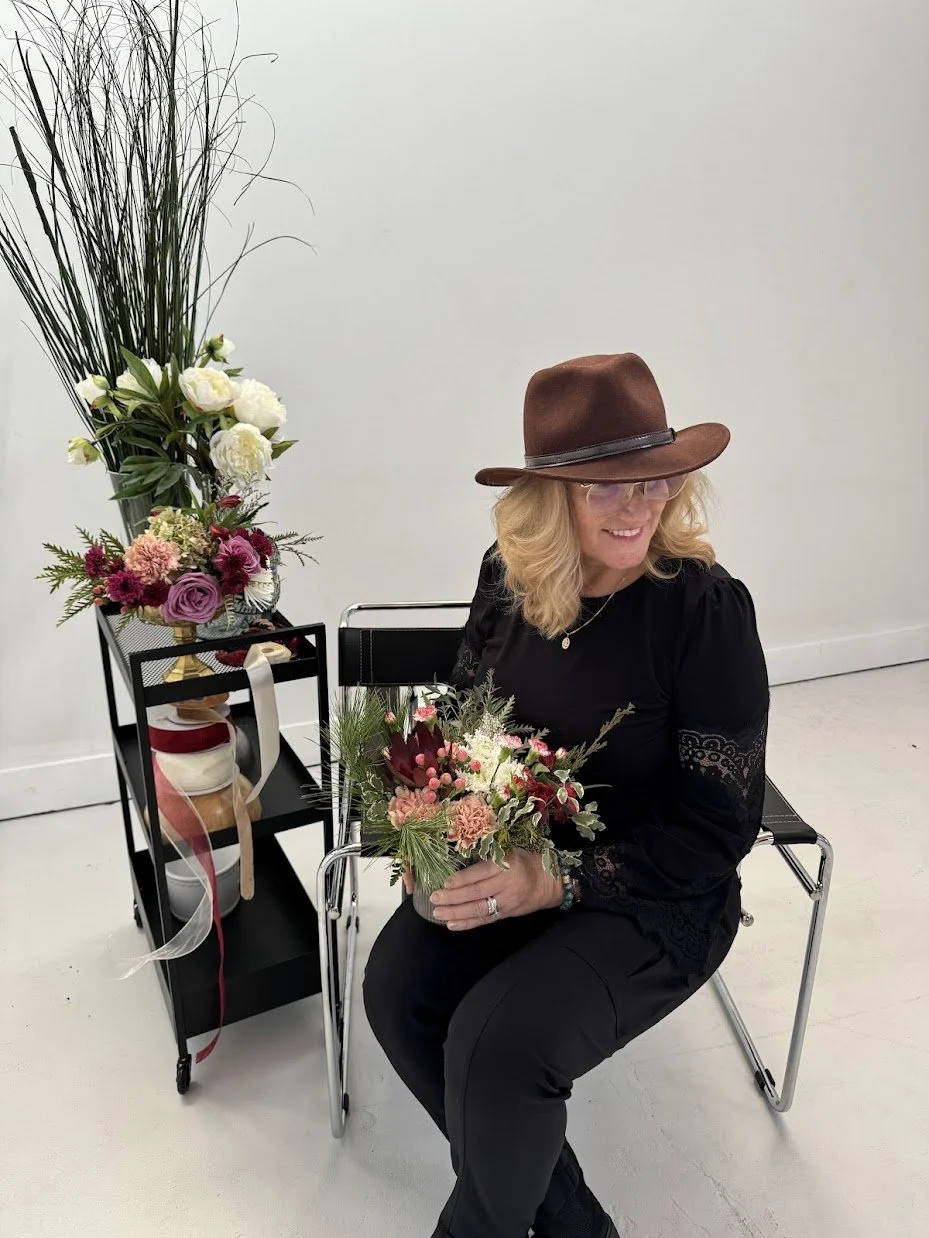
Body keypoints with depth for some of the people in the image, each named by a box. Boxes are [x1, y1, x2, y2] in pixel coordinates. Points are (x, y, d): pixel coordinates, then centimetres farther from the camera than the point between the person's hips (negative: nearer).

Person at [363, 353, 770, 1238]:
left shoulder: (705, 608, -20)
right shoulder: (507, 574, -6)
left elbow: (717, 827, -17)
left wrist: (559, 881, -25)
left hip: (653, 897, -5)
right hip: (511, 857, 5)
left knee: (497, 1044, -23)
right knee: (398, 989, -15)